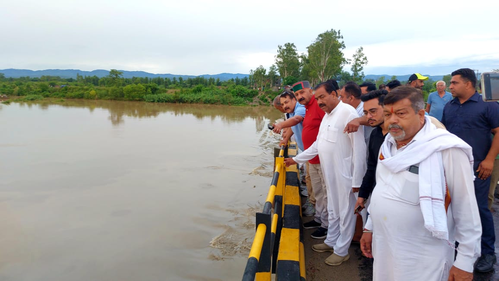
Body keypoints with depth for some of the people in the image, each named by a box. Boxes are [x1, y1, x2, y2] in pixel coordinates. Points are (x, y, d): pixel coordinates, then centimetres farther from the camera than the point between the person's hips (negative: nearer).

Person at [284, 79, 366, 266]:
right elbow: (318, 144, 19)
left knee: (345, 213, 7)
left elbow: (359, 148, -19)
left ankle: (341, 251, 22)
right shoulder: (327, 115, 11)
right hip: (330, 174, 8)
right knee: (332, 210, 21)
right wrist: (296, 159, 18)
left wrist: (356, 179, -18)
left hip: (344, 176, -8)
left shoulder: (348, 113, -17)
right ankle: (331, 241, 37)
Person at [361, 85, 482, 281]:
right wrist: (370, 228, 16)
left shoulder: (446, 149, -18)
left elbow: (466, 209, -14)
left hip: (423, 259, -6)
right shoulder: (388, 145, 4)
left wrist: (465, 261, -11)